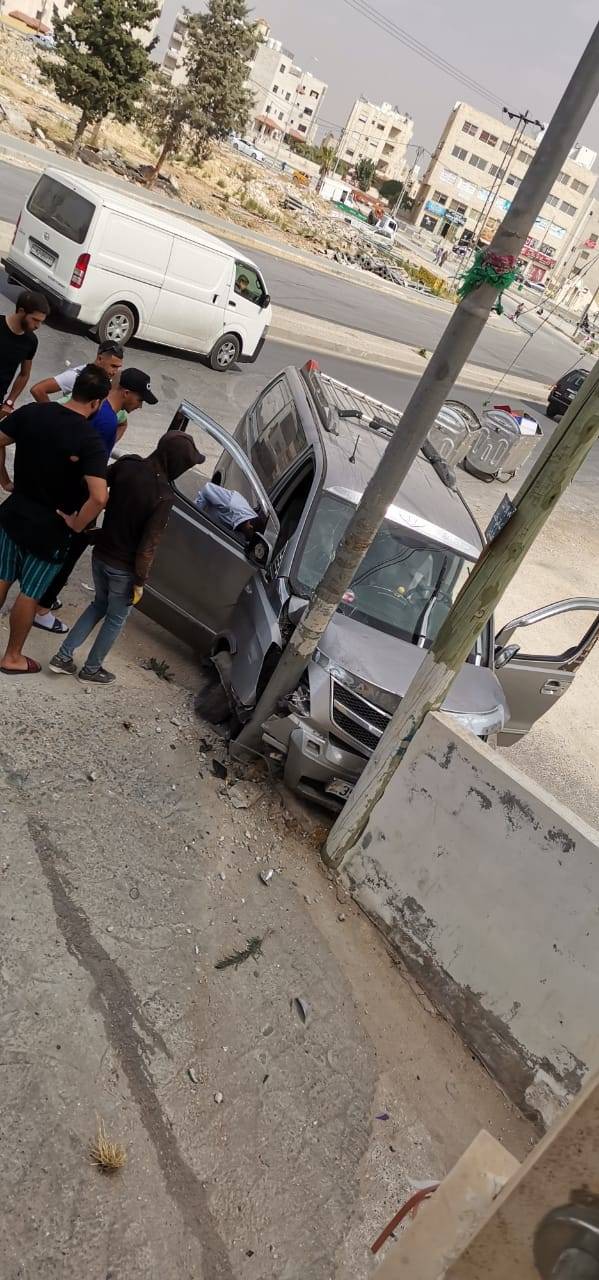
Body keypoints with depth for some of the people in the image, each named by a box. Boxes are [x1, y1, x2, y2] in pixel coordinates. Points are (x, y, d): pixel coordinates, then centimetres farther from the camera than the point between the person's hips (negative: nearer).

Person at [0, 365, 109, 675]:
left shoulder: (32, 412, -6)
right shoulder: (90, 441, -23)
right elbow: (99, 498, -33)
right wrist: (76, 525, -17)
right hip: (50, 527, -5)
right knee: (30, 593, 11)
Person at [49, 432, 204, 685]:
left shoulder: (127, 465, -10)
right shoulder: (164, 496, -27)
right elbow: (148, 546, -23)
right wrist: (140, 581, -10)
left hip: (100, 554, 6)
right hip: (124, 567, -6)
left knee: (99, 604, 29)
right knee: (116, 618, 18)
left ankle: (63, 656, 28)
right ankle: (91, 669, 34)